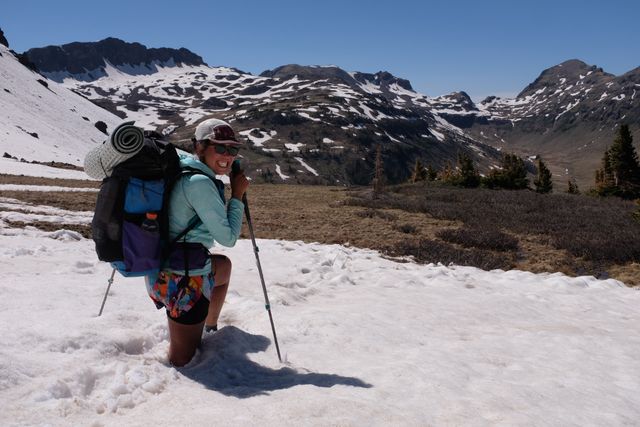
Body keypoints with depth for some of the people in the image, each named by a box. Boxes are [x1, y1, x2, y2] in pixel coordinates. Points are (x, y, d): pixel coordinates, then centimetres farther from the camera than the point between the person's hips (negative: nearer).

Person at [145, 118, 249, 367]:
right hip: (185, 281, -10)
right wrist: (238, 195, -7)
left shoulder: (181, 168, 5)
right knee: (181, 361, 4)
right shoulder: (200, 183, -21)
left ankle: (210, 329, 54)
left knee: (224, 265, 39)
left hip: (162, 270, 10)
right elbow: (228, 238, -16)